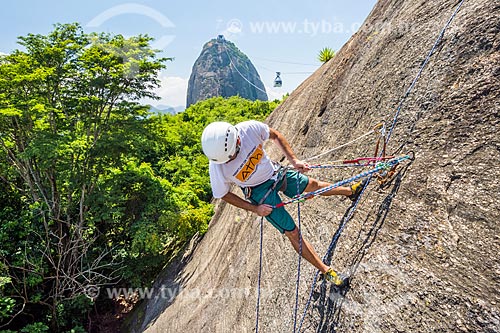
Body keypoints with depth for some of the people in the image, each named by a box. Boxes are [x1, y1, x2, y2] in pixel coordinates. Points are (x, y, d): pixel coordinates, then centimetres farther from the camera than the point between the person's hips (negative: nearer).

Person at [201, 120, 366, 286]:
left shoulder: (249, 128, -30)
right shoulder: (217, 167, -33)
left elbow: (275, 135, -8)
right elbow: (223, 194, -14)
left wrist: (294, 160, -15)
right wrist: (255, 209, -13)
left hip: (275, 172, 3)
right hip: (260, 192, -3)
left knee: (312, 184, 22)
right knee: (292, 233, 0)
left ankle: (350, 191, 52)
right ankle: (326, 271, 19)